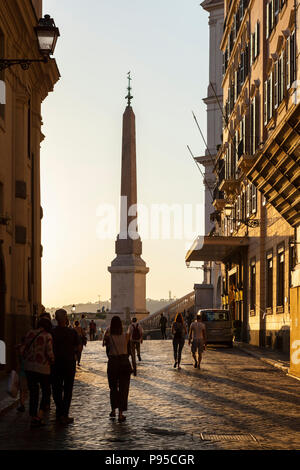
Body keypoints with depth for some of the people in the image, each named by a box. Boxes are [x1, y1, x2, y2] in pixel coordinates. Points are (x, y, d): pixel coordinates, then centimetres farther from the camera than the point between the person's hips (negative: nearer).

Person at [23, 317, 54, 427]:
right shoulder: (47, 336, -11)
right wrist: (52, 361, 4)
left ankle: (33, 418, 13)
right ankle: (39, 416, 0)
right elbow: (49, 353, -16)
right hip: (43, 368, -4)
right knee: (46, 392, 13)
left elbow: (24, 350, 5)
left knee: (33, 393, 13)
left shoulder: (30, 333, 3)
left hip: (29, 367, 4)